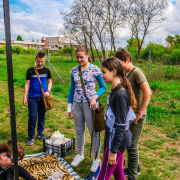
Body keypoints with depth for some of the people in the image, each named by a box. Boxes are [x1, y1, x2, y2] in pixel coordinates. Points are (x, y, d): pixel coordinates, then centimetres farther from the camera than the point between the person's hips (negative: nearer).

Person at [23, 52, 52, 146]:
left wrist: (48, 91, -6)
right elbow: (27, 84, 1)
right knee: (32, 117, -3)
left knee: (42, 116, 11)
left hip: (43, 97, 2)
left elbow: (50, 82, 13)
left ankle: (40, 133, 27)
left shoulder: (46, 70, 5)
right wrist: (24, 97, -4)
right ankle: (30, 137, 9)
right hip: (32, 98, -2)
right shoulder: (30, 71, -1)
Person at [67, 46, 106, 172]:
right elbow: (72, 89, 12)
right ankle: (80, 154, 36)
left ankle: (97, 158, 23)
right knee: (79, 131, 16)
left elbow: (103, 87, -2)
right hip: (77, 104, 4)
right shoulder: (74, 70, 6)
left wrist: (95, 97, -19)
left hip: (90, 104, -4)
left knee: (94, 132, 6)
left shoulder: (95, 69, -7)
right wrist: (69, 106, 10)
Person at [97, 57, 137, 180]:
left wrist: (113, 150, -18)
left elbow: (120, 125, -23)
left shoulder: (120, 94, -24)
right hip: (114, 138, 9)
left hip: (117, 141, -9)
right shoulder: (115, 90, 4)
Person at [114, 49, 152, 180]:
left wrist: (139, 113, -22)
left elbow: (148, 93, -25)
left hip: (136, 117, -9)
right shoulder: (126, 74, 11)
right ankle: (135, 168, 39)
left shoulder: (137, 72, -15)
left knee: (132, 146, 1)